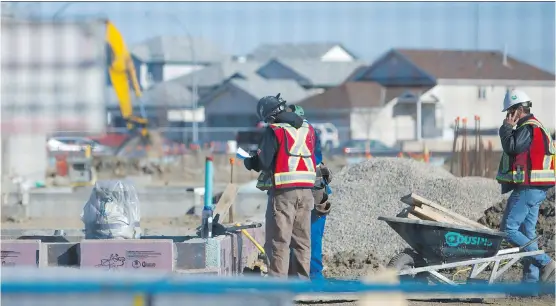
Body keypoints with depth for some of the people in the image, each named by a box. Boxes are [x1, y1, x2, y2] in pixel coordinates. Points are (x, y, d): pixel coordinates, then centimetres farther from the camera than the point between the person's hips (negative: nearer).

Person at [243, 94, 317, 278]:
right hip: (306, 189, 6)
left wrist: (249, 162, 8)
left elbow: (264, 162, -13)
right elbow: (313, 158, 15)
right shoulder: (308, 130, 10)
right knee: (302, 240, 12)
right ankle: (302, 280, 13)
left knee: (278, 240, -3)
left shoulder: (274, 131, -9)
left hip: (283, 191, -6)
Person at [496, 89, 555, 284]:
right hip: (537, 189, 11)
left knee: (509, 229, -10)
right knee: (527, 233, 11)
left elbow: (511, 147, -21)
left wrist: (507, 127, -10)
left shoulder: (528, 128, -13)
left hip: (527, 189, -11)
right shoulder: (537, 127, 20)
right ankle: (531, 279, 10)